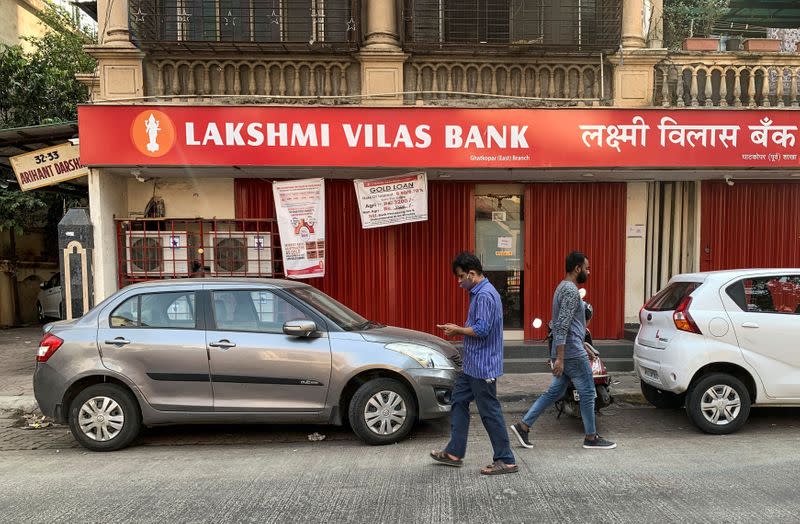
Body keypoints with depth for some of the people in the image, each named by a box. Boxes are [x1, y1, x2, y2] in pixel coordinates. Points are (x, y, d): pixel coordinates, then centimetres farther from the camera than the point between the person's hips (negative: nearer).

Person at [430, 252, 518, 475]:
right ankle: (454, 452, 25)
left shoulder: (485, 295, -20)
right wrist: (458, 329, 8)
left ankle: (506, 461, 11)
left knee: (490, 411, -1)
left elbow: (482, 330, -25)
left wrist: (458, 330, -11)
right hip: (473, 364, 11)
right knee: (458, 401, 15)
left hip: (483, 366, -11)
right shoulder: (478, 293, 12)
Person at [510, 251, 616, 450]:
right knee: (587, 393, 4)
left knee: (554, 392, 11)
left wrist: (584, 346, 26)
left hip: (565, 352, 10)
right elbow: (562, 326, -24)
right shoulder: (571, 291, -16)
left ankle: (523, 425, 9)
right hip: (572, 353, -10)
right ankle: (591, 438, 17)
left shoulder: (563, 287, 17)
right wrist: (559, 358, -25)